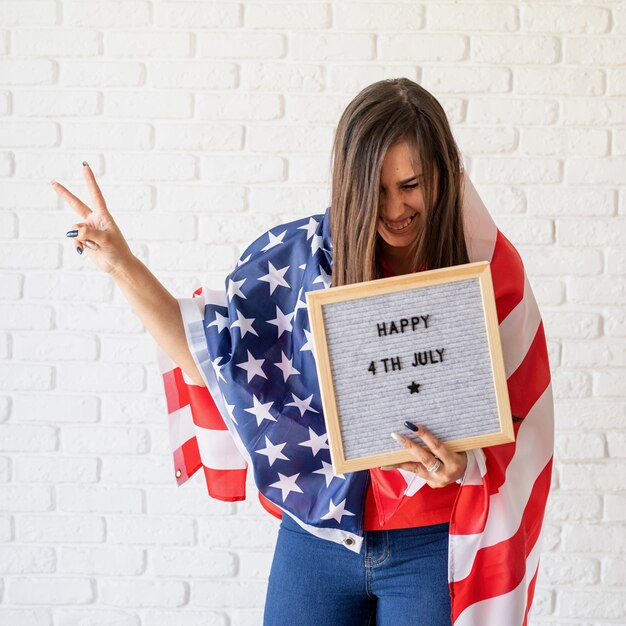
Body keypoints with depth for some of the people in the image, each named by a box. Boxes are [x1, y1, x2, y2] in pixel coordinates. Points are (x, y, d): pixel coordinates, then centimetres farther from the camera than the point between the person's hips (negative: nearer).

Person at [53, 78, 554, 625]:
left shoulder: (487, 264, -8)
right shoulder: (299, 255, -5)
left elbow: (517, 424, -4)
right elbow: (214, 354, 2)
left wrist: (463, 464, -24)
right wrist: (123, 266, -4)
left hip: (430, 551, -1)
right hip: (317, 536, 2)